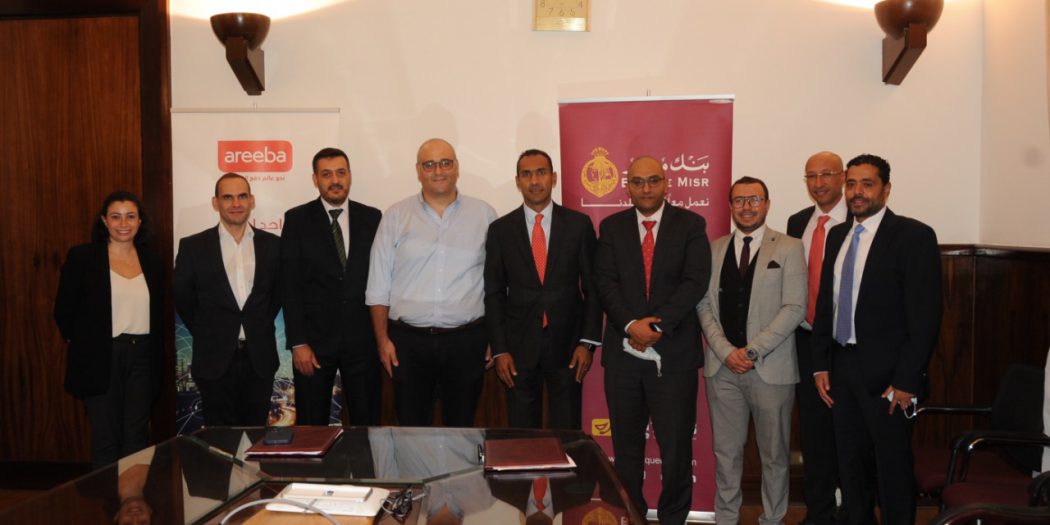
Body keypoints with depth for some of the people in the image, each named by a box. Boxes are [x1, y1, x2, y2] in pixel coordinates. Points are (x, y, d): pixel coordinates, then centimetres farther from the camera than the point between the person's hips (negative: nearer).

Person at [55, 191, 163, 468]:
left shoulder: (152, 264, 10)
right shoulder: (81, 257, -1)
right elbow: (64, 310, 1)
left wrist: (157, 361, 10)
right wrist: (82, 345, 2)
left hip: (141, 356, 3)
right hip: (100, 359, -3)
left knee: (137, 437, 5)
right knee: (106, 439, 2)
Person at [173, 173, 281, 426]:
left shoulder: (272, 244, 3)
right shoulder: (193, 246, -2)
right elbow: (181, 296, 7)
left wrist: (260, 327, 8)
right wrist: (204, 333, 6)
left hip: (259, 358, 2)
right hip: (214, 360, -1)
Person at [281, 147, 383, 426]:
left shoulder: (371, 217, 6)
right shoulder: (297, 219, 1)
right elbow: (290, 285, -3)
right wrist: (298, 343, -9)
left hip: (362, 338, 1)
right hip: (314, 339, -1)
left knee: (367, 423, 7)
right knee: (312, 427, 8)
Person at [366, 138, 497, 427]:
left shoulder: (484, 215, 4)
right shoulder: (396, 216, 4)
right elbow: (378, 286, 5)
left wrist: (495, 338, 1)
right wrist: (383, 340, 1)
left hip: (466, 340, 0)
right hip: (408, 342, 0)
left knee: (462, 427, 10)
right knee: (411, 427, 8)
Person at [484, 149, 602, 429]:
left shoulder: (579, 224, 1)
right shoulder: (500, 229, 3)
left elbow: (592, 286, 3)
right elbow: (494, 293, 3)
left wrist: (588, 342, -4)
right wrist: (499, 350, -3)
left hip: (567, 345, 0)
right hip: (519, 347, 1)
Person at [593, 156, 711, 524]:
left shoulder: (690, 225, 3)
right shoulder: (611, 227, 8)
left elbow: (695, 282, -7)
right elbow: (605, 283, -1)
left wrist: (657, 325, -16)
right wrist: (632, 325, -16)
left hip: (675, 354, -2)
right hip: (623, 353, 2)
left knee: (676, 446, 3)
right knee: (625, 447, 12)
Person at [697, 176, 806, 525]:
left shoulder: (789, 248, 0)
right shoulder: (714, 249, 9)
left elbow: (795, 308, -8)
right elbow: (704, 304, 6)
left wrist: (752, 351, -13)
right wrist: (725, 351, -7)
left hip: (771, 367, -2)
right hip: (722, 366, 3)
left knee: (775, 454, 8)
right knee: (726, 451, 11)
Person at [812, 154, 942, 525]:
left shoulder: (914, 236, -8)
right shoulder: (837, 235, 11)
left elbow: (925, 315, -13)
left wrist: (907, 381, -16)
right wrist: (821, 365, 7)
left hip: (886, 371, -6)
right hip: (841, 368, 6)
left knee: (893, 467, 4)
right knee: (851, 463, 14)